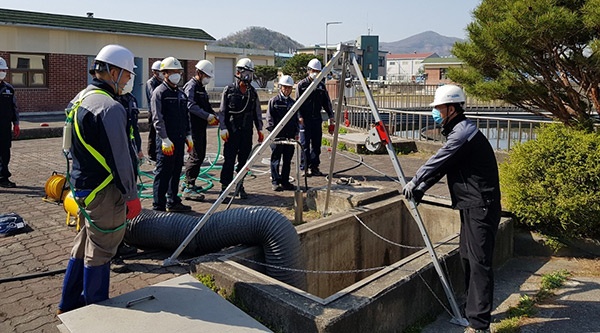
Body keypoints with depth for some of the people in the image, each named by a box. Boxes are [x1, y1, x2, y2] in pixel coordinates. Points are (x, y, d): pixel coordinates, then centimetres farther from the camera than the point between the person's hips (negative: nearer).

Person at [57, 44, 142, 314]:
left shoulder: (80, 99, 11)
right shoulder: (110, 107, -21)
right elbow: (120, 158, -21)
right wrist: (132, 195, -13)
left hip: (82, 187, 10)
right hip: (104, 192, -10)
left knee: (84, 245, 21)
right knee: (100, 252, 5)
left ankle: (69, 304, 35)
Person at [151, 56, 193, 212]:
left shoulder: (181, 93, 16)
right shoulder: (159, 92, -8)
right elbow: (158, 119, -14)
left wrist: (188, 136, 17)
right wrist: (165, 140, -18)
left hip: (180, 139, 8)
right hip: (167, 141, -7)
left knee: (176, 172, 14)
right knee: (163, 173, -3)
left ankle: (173, 202, 26)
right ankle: (159, 206, 5)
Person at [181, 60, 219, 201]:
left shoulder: (201, 87, 20)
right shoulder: (191, 86, -10)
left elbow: (206, 105, 24)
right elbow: (191, 106, -23)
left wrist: (214, 115, 6)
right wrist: (208, 116, -24)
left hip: (201, 126, 10)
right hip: (193, 127, -10)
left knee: (200, 155, 15)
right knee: (196, 156, -12)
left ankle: (188, 182, 27)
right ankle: (189, 188, -9)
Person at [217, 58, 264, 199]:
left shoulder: (252, 92, 11)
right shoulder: (229, 90, 0)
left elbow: (257, 112, 15)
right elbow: (222, 111, 0)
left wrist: (260, 129, 10)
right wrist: (223, 128, -8)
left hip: (247, 131, 4)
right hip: (232, 130, -3)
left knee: (244, 160, 7)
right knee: (229, 160, -4)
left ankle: (240, 187, 18)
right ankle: (225, 187, 6)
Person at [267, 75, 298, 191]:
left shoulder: (293, 102, 16)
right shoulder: (274, 101, 0)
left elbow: (296, 119, 20)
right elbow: (270, 118, -3)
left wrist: (296, 133, 10)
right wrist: (273, 132, -12)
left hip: (290, 136, 5)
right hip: (277, 136, -5)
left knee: (287, 160, 9)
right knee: (276, 160, -1)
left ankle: (285, 182, 17)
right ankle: (275, 182, 5)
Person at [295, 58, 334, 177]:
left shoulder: (321, 85, 14)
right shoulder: (302, 84, 1)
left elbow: (326, 101, 14)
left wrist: (330, 115, 4)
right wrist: (300, 116, -15)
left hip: (317, 118, 5)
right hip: (305, 119, -4)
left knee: (316, 144, 6)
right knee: (305, 144, -2)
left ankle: (314, 167, 13)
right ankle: (305, 167, 4)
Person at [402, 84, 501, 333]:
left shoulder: (463, 133, -17)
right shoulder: (458, 131, 16)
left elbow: (437, 163, -16)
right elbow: (440, 166, 17)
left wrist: (414, 183, -3)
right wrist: (420, 189, 10)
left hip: (481, 207, -11)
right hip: (471, 205, 11)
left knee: (479, 262, -9)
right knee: (467, 257, 17)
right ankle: (475, 310, 31)